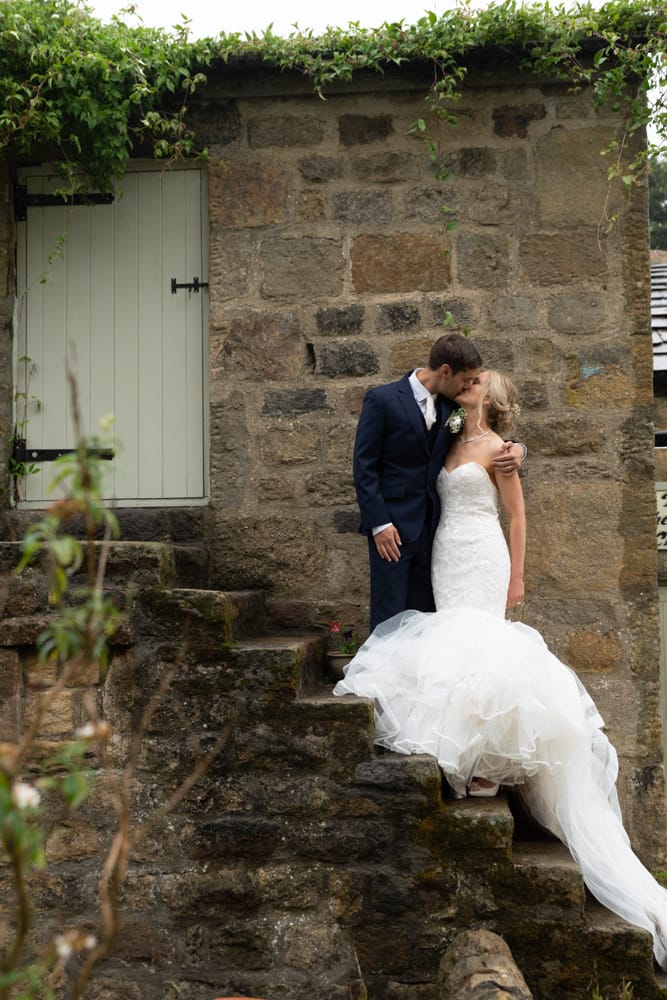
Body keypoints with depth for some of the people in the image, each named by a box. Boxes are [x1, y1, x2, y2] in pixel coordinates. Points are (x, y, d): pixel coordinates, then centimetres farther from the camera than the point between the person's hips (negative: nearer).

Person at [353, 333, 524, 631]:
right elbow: (364, 466, -10)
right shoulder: (382, 400, -10)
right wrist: (379, 524, -15)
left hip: (430, 526, 6)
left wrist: (516, 449, -6)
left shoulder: (451, 405, 7)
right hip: (392, 526, -6)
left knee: (423, 613, 10)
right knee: (390, 617, -2)